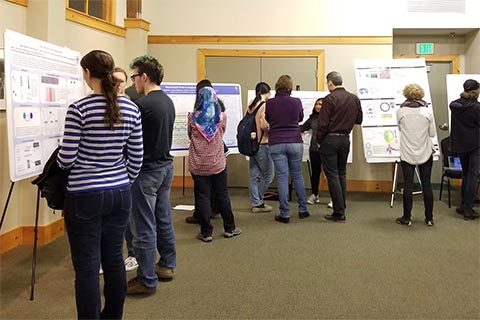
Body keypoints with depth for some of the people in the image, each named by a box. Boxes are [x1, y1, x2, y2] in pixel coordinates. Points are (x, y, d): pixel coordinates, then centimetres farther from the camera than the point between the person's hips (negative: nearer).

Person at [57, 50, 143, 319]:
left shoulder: (79, 109, -14)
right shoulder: (131, 108, 1)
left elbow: (67, 159, -10)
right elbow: (136, 158, 4)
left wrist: (59, 158, 13)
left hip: (85, 197, -5)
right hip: (120, 194, 6)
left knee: (87, 267, 4)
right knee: (115, 260, 16)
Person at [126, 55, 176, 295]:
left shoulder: (143, 105, -19)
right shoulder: (168, 102, 8)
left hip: (147, 171, -9)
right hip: (166, 166, 9)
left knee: (144, 228, 0)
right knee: (163, 220, 19)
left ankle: (147, 280, 9)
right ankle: (167, 265, 31)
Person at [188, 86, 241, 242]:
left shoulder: (193, 118, -6)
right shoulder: (221, 117, -4)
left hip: (198, 165, -1)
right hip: (218, 163, 1)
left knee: (202, 197, 4)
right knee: (223, 195, 12)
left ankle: (206, 232, 9)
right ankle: (229, 229, 23)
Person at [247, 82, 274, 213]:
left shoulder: (251, 105, 8)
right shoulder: (265, 105, -13)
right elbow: (264, 125, -21)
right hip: (262, 143, -7)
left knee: (254, 175, 10)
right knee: (268, 175, 6)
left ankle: (255, 203, 14)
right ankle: (258, 202, 12)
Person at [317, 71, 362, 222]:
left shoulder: (329, 99, -14)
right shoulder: (354, 99, 4)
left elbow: (323, 123, -15)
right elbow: (359, 119, 13)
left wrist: (319, 140, -3)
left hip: (330, 139, -6)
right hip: (345, 139, 6)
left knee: (332, 175, 0)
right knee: (341, 173, 16)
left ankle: (339, 212, 0)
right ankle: (341, 208, 20)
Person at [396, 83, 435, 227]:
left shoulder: (400, 111, -9)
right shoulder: (427, 112, -7)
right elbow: (432, 133, 0)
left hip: (407, 154, -1)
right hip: (425, 154, 1)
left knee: (408, 185, 5)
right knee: (427, 185, 8)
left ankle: (407, 218, 10)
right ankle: (429, 218, 15)